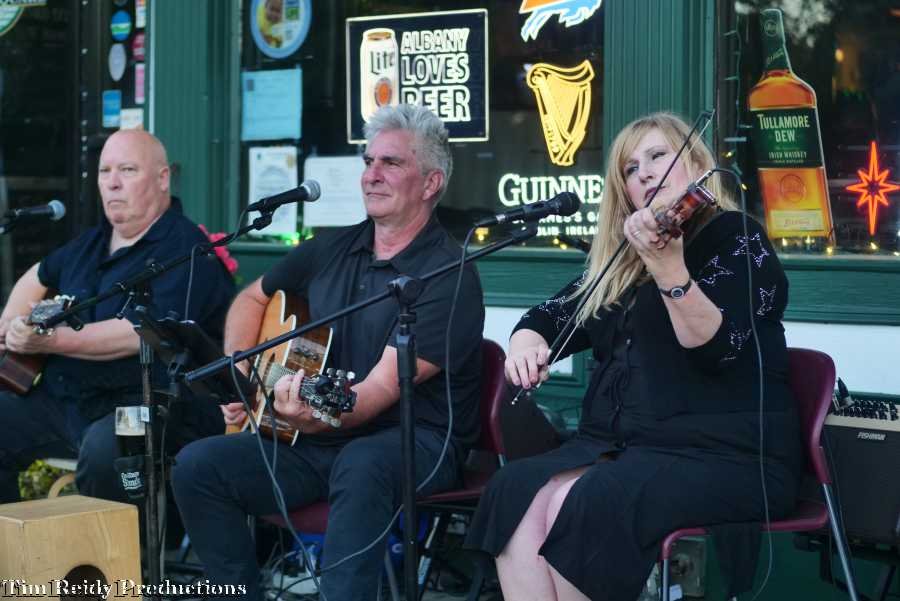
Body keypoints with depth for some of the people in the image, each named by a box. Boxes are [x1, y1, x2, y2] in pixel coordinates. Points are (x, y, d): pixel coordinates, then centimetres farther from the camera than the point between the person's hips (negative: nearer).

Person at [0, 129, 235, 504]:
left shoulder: (185, 249, -10)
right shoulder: (92, 243, 18)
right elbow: (39, 276, 38)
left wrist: (50, 341, -25)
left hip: (154, 407, -9)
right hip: (63, 399, 9)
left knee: (103, 447, -38)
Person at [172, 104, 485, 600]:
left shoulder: (449, 277, -13)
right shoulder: (330, 248, 9)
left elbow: (381, 389, -23)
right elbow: (252, 298, 26)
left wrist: (316, 417, -42)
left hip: (417, 444, -6)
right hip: (322, 444, 7)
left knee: (359, 467, -40)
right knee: (197, 465, -13)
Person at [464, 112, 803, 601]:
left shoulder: (738, 238, -1)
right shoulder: (620, 261, 19)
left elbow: (718, 347, -16)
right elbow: (550, 316, 24)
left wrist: (668, 268, -31)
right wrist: (526, 342, -1)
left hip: (724, 455, -6)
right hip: (621, 446, 6)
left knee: (590, 505, -32)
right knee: (514, 490, -22)